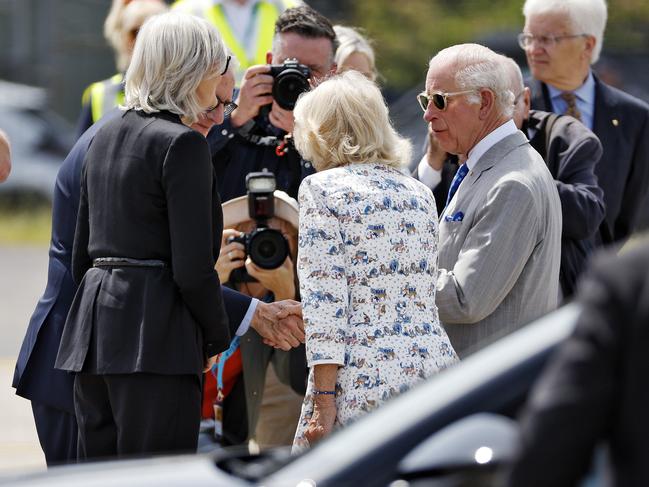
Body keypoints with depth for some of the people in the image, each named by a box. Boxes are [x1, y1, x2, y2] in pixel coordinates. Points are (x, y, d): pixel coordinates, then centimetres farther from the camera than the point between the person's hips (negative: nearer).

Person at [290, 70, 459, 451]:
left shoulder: (323, 188, -1)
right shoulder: (420, 193, 18)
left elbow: (325, 301, -9)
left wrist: (323, 401, -12)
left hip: (362, 378, -6)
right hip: (433, 371, 6)